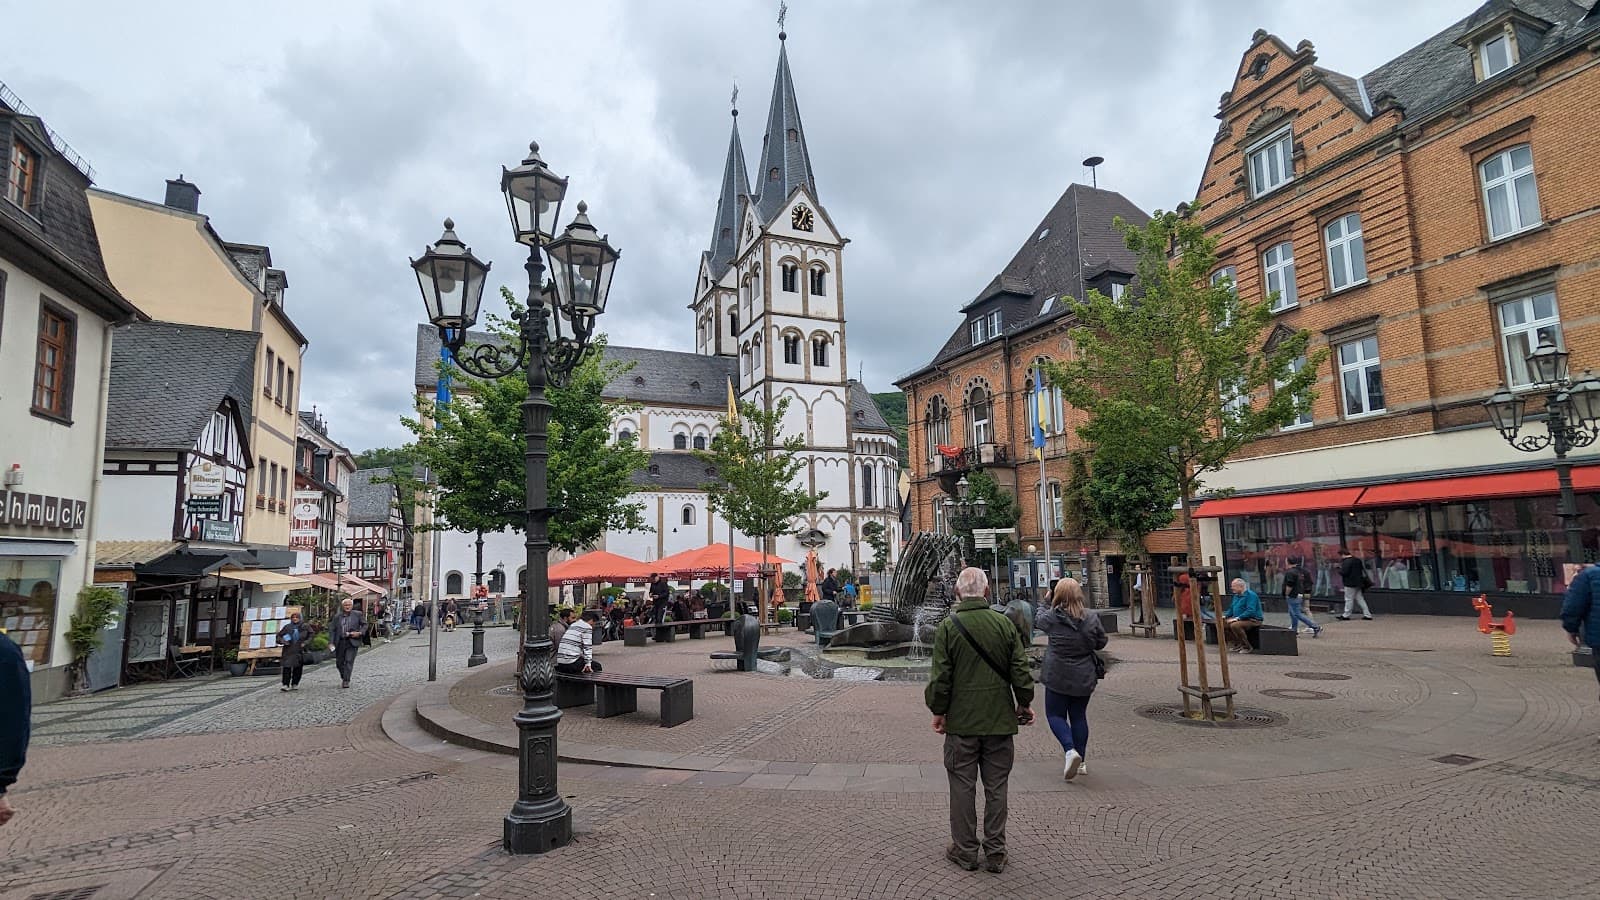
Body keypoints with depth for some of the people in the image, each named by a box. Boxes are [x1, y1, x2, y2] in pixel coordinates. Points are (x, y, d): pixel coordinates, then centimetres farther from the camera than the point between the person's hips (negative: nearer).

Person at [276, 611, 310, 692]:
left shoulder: (304, 628, 6)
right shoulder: (287, 627, 4)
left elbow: (310, 636, 12)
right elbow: (279, 636, 8)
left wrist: (305, 643, -2)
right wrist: (283, 641, -11)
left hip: (299, 650, 1)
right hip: (288, 651, -1)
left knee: (298, 668, 4)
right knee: (286, 667, -11)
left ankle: (295, 684, 15)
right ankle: (286, 685, -10)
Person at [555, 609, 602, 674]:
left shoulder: (573, 625, 21)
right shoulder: (587, 627, -4)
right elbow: (587, 646, -10)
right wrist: (588, 663, -9)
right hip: (571, 662, -8)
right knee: (597, 666, 6)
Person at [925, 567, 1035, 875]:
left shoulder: (948, 627, -10)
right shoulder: (1004, 623, -4)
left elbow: (940, 676, -9)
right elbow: (1020, 670, 0)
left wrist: (938, 711, 4)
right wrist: (1024, 704, 14)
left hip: (961, 722, -2)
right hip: (1000, 720, 2)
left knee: (963, 786, 9)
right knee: (996, 787, 12)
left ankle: (965, 850, 18)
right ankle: (995, 852, 19)